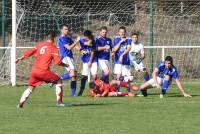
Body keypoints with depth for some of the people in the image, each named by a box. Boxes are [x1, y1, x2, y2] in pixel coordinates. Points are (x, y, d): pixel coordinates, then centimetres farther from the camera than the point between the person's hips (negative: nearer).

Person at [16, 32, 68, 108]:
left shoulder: (39, 44, 11)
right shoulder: (53, 48, -2)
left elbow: (30, 52, 12)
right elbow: (58, 62, -7)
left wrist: (20, 58, 23)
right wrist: (65, 65, 11)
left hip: (34, 70, 5)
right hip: (44, 71, -5)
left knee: (31, 87, 19)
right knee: (59, 81, 12)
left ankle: (21, 103, 3)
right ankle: (59, 102, 7)